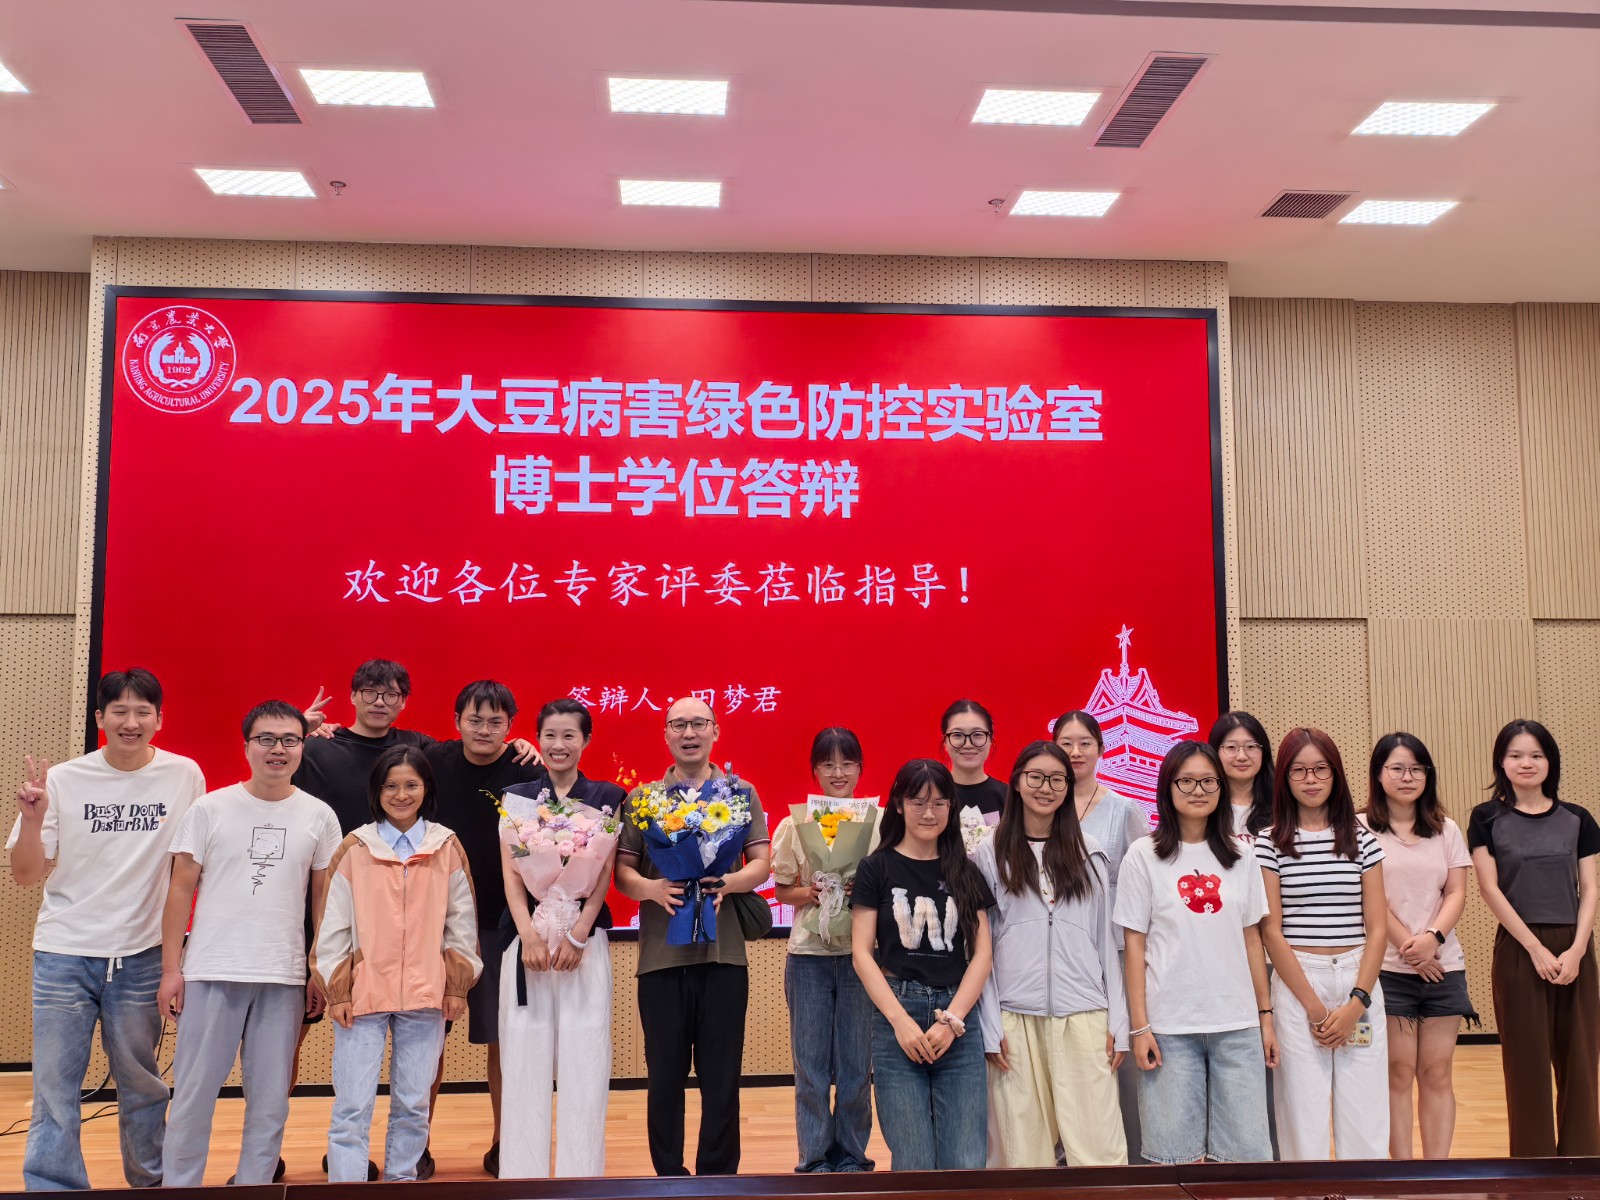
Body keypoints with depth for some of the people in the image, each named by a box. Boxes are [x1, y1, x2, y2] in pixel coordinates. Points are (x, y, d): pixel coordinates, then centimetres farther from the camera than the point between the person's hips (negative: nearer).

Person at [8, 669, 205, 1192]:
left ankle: (152, 1184, 28)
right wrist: (32, 819, -18)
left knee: (142, 1084, 11)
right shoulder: (63, 780, -4)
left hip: (142, 955, 0)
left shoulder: (184, 776, -3)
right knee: (54, 1086, 2)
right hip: (64, 952, 0)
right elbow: (26, 875, -1)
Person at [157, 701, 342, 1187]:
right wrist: (171, 969, -2)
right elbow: (180, 890, 3)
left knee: (270, 1101, 7)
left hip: (284, 979, 1)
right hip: (211, 973, -1)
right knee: (193, 1096, 4)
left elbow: (324, 900, 9)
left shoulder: (319, 817, 4)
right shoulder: (210, 809, 1)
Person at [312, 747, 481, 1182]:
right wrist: (336, 991, -3)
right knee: (352, 1108, -2)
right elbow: (333, 924, 1)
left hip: (426, 996, 1)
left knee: (413, 1104, 10)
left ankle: (401, 1181, 23)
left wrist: (457, 985, 3)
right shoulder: (354, 849, 0)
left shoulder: (447, 848, 4)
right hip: (363, 994, -1)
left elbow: (461, 922, 7)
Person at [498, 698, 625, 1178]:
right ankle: (522, 1173, 10)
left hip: (587, 938, -1)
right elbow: (511, 872, 2)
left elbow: (604, 873, 0)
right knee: (525, 1060, 2)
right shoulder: (517, 796, 9)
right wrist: (529, 935, -10)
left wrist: (577, 936, -11)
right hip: (527, 936, 1)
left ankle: (582, 1175, 7)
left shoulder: (607, 797, 6)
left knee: (584, 1062, -1)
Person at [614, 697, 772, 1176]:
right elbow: (622, 871, 3)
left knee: (721, 1075, 4)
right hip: (661, 953, 0)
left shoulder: (741, 793, 7)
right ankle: (668, 1178, 18)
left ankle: (718, 1180, 15)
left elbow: (761, 864, 2)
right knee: (665, 1075, 6)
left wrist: (728, 882, -19)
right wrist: (652, 888, -19)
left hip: (724, 951, 0)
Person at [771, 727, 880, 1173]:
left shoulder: (879, 821, 0)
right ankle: (814, 1160, 17)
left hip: (861, 953, 0)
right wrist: (810, 893, -12)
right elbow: (782, 890, 8)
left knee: (856, 1062, 4)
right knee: (810, 1062, 4)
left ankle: (851, 1157, 20)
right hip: (809, 955, 1)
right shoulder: (794, 824, 2)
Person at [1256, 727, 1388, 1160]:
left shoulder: (1362, 840, 7)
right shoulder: (1270, 844, 1)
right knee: (1304, 1113, 1)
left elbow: (1377, 927, 4)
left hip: (1359, 982, 2)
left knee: (1365, 1113, 3)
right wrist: (1314, 1007, -9)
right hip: (1296, 982, -2)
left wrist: (1357, 1002, -7)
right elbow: (1271, 931, -3)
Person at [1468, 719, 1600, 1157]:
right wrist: (1536, 948, -12)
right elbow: (1490, 889, -5)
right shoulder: (1487, 818, 1)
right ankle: (1533, 1162, 12)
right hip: (1518, 949, -2)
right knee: (1527, 1066, 2)